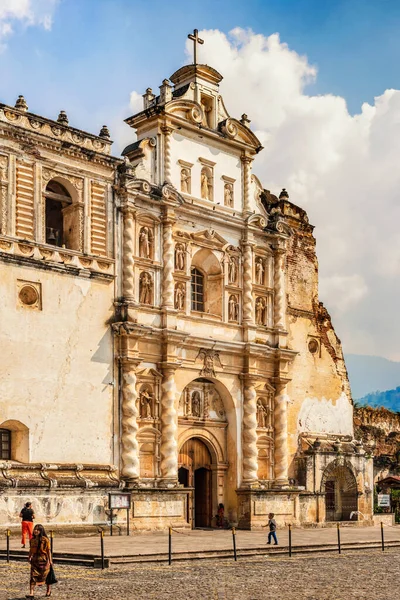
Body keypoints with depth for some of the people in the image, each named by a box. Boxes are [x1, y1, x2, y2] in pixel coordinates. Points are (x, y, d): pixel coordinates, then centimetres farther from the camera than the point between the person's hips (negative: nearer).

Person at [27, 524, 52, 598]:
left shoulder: (45, 539, -10)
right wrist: (29, 557, 19)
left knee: (45, 575, 9)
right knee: (33, 576, -6)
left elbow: (48, 550, -8)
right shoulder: (32, 540, 4)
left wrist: (50, 560, -11)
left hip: (43, 559, -4)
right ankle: (31, 593, -10)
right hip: (35, 560, 4)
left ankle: (48, 590, 29)